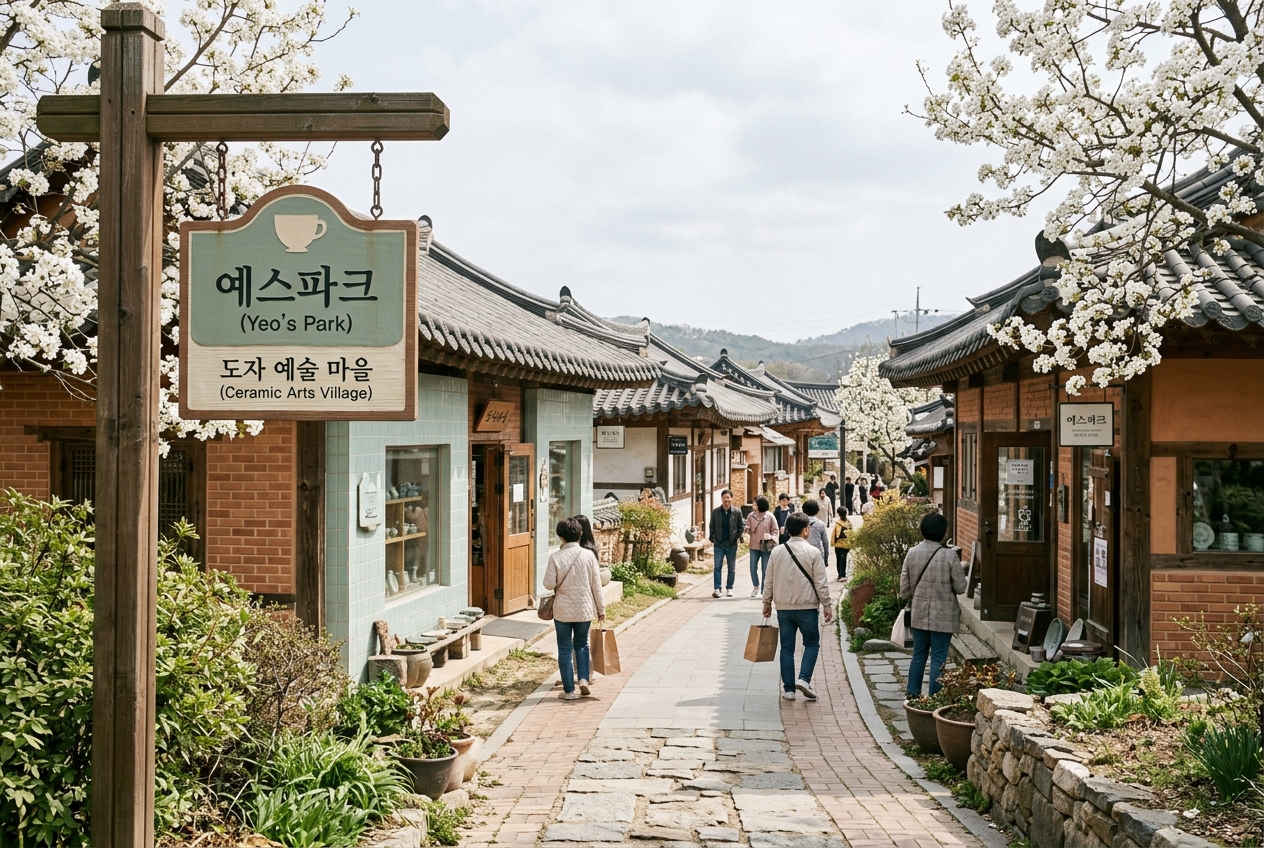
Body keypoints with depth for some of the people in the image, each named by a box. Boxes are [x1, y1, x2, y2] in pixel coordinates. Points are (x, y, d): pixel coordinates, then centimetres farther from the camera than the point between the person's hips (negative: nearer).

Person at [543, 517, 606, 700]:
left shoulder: (556, 557, -11)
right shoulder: (588, 555, -6)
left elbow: (549, 584, -11)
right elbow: (596, 584, -3)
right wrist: (601, 608, 6)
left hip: (563, 610, -2)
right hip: (584, 609, 2)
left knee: (565, 649, 8)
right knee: (582, 644, 20)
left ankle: (569, 690, 9)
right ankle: (584, 679, 4)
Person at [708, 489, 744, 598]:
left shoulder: (737, 512, 0)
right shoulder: (715, 512, 2)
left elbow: (740, 526, 6)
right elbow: (712, 526, 9)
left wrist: (739, 537, -5)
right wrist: (712, 538, 1)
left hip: (732, 544, 0)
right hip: (719, 544, 0)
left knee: (732, 568, 8)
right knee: (717, 567, -3)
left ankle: (729, 588, 18)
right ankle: (717, 589, -2)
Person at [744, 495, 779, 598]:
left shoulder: (770, 516, -5)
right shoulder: (751, 516, 1)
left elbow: (776, 531, -1)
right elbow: (747, 529, 6)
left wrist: (771, 537, -19)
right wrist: (746, 532, -16)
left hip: (766, 547, -2)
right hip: (754, 547, 2)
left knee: (765, 570, 4)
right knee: (753, 569, 4)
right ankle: (756, 586, 27)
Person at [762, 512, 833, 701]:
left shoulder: (777, 552, 2)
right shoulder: (813, 552, -9)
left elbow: (769, 581, 7)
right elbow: (821, 582, -8)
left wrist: (767, 603, 17)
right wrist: (827, 605, 0)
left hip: (783, 607, 3)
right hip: (807, 607, -3)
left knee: (787, 648, 9)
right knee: (812, 644, 12)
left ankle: (788, 689, 9)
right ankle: (804, 679, -5)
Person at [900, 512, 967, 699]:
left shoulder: (912, 553, -3)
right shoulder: (950, 555, -16)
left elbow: (904, 589, 2)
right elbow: (960, 587, -8)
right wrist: (958, 568, 10)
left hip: (919, 614, 4)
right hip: (943, 616, -4)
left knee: (918, 655, 17)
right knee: (938, 659, 4)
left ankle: (912, 694, 22)